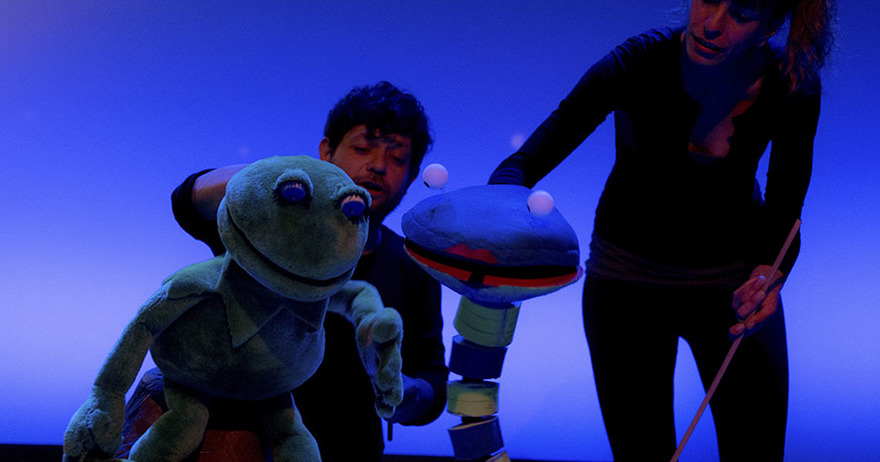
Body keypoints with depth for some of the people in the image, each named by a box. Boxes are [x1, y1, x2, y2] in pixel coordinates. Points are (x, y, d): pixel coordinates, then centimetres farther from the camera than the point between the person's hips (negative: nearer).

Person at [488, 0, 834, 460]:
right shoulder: (637, 64, -24)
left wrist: (769, 274, -28)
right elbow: (524, 162, -30)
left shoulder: (793, 87, -17)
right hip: (627, 280, -1)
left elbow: (783, 216, -7)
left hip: (733, 280, 2)